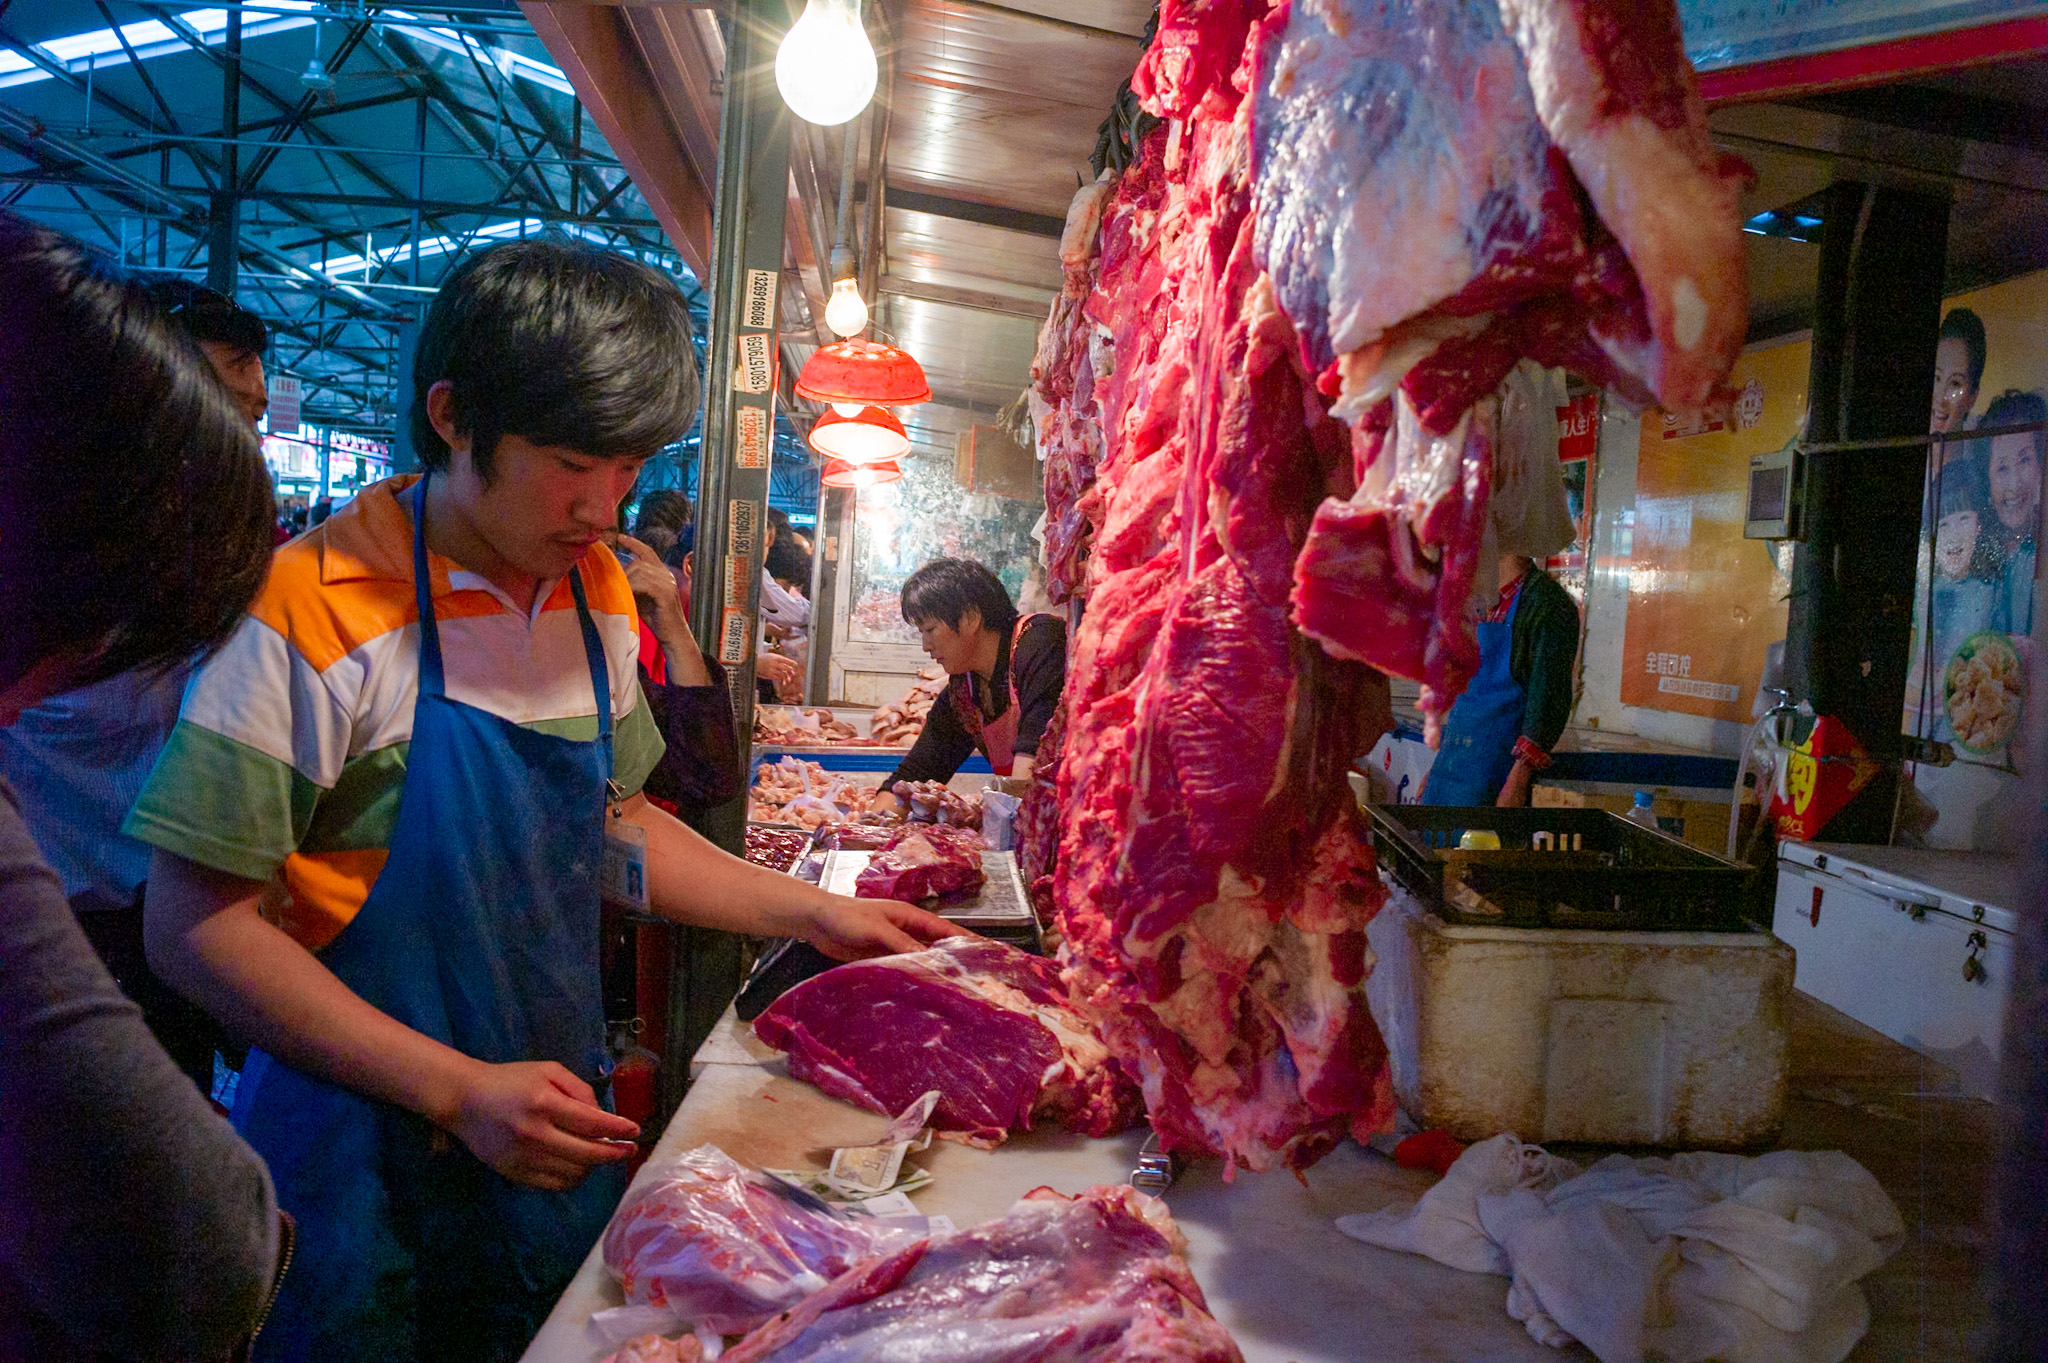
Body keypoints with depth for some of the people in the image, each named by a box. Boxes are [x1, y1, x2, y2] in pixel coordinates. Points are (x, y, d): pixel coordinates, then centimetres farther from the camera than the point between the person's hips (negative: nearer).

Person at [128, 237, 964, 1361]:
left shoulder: (598, 593, 1)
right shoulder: (319, 604, -19)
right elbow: (197, 926, -17)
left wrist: (813, 914, 4)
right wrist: (458, 1090, -23)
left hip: (552, 1131, 6)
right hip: (370, 1167, -5)